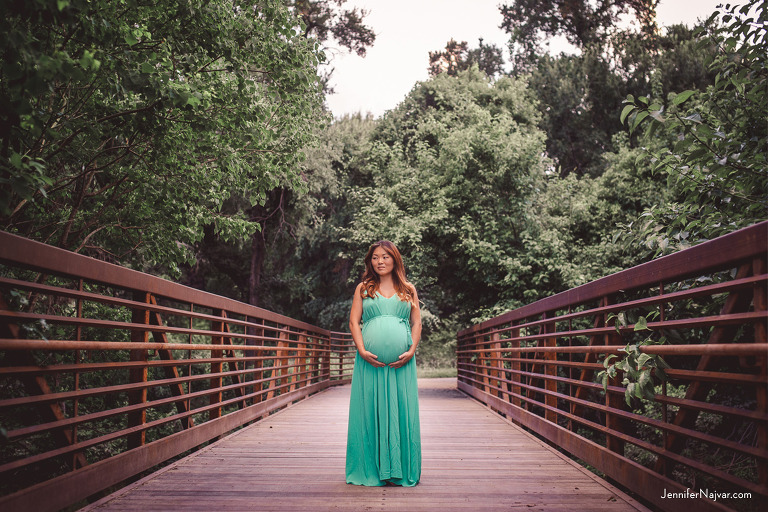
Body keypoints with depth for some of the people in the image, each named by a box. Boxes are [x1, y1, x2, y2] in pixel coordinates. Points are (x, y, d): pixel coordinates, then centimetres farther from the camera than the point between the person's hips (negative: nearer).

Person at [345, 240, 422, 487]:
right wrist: (362, 350, -8)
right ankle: (371, 469, 8)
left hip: (401, 361, 0)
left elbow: (417, 322, 11)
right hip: (370, 360, 0)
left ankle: (400, 470, 7)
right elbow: (354, 321, 6)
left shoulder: (408, 290, 15)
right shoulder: (363, 288, 13)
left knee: (400, 409, -1)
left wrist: (412, 350, -5)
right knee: (370, 409, -1)